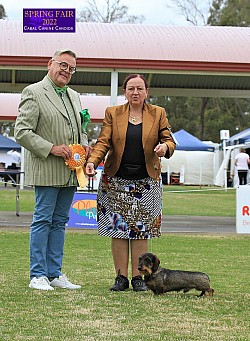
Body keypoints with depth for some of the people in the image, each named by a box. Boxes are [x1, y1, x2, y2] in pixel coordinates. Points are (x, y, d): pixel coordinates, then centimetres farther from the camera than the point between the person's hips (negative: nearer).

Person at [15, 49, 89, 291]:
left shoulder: (74, 96, 17)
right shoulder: (33, 92, -6)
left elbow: (80, 129, 27)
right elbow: (22, 132, -12)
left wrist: (84, 145, 4)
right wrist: (52, 148, -17)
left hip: (70, 172, 7)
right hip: (46, 171, -7)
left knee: (59, 221, 9)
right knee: (42, 220, -4)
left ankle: (54, 273, 14)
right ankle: (38, 275, 1)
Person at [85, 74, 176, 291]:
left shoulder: (158, 114, 7)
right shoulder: (113, 114, 6)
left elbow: (169, 141, 6)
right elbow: (103, 142, -2)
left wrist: (165, 147, -18)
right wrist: (92, 161, -19)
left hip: (146, 181, 0)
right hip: (116, 181, 0)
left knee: (141, 230, 0)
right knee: (118, 228, -1)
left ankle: (138, 277, 8)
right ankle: (121, 277, 5)